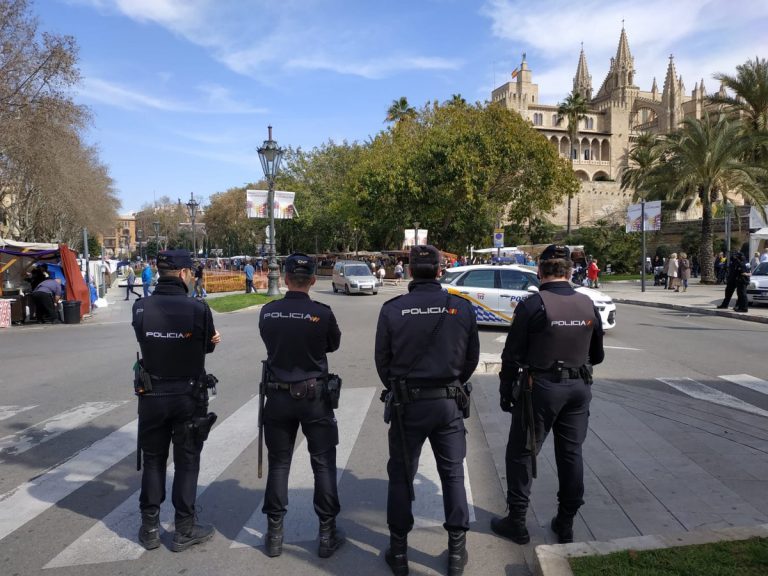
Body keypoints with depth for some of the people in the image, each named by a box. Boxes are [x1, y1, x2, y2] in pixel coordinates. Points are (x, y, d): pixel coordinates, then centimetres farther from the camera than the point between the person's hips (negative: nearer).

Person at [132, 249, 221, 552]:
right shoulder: (198, 309, -17)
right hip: (188, 397, -2)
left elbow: (145, 342, -1)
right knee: (186, 462, 11)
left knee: (153, 460, 18)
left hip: (151, 396, 3)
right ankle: (184, 530, 20)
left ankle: (150, 528, 28)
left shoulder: (140, 308, -8)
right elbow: (208, 346, -4)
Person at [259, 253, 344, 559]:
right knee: (323, 464, 9)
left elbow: (270, 343, 7)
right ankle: (327, 533, 16)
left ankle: (274, 533, 23)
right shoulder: (322, 313, -14)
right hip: (314, 396, -2)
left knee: (278, 463, 13)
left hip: (278, 396, 3)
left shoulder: (267, 313, -6)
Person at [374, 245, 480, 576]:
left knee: (401, 476, 14)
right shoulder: (462, 308, -6)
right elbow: (472, 358, 3)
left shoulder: (392, 309, -9)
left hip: (407, 402, -1)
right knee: (453, 474, 15)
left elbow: (382, 361, -2)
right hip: (449, 403, 1)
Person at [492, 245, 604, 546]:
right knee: (571, 454, 14)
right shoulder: (588, 305, 2)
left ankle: (517, 522, 16)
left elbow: (512, 355, -12)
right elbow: (597, 355, 12)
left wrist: (505, 391, -1)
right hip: (579, 388, 5)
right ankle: (566, 524, 25)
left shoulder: (532, 305, -14)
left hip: (540, 386, -5)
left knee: (520, 453, 8)